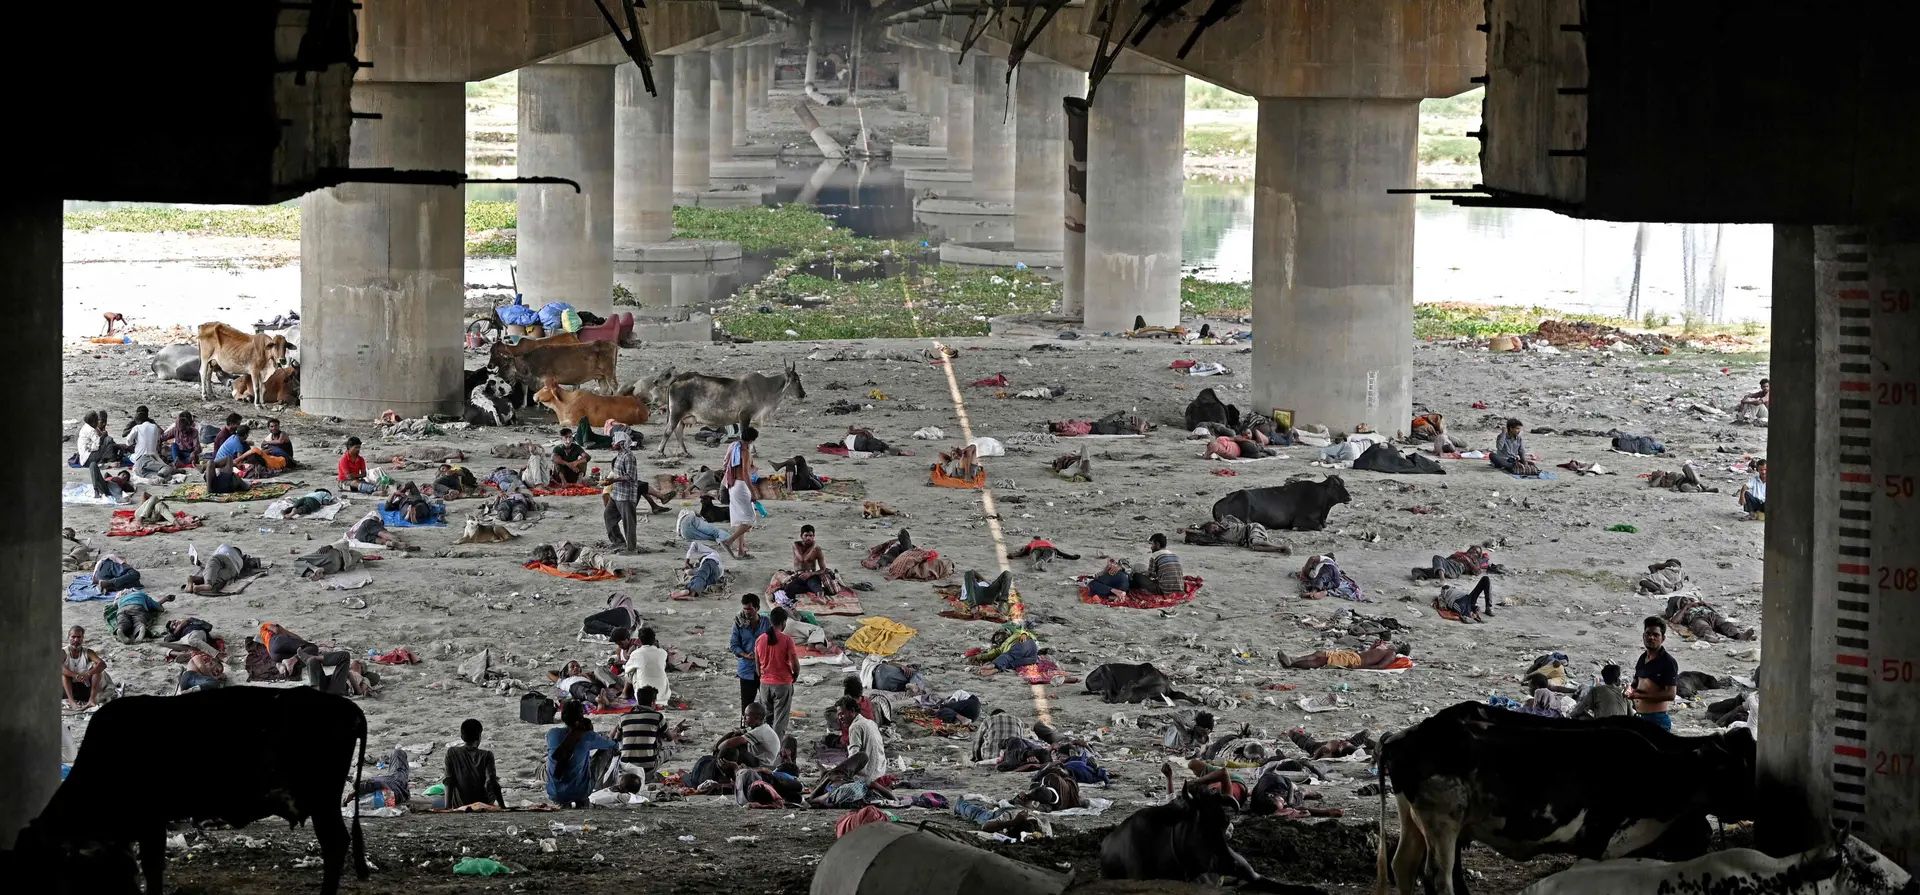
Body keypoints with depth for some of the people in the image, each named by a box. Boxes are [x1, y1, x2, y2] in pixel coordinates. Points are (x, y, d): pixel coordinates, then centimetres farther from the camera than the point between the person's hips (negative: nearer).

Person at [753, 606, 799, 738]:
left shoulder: (760, 640, 0)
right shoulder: (787, 640, -14)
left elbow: (757, 664, 8)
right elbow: (795, 665, -12)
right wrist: (794, 676, 8)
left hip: (765, 684, 4)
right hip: (783, 684, -4)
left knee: (766, 718, 16)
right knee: (780, 720, 2)